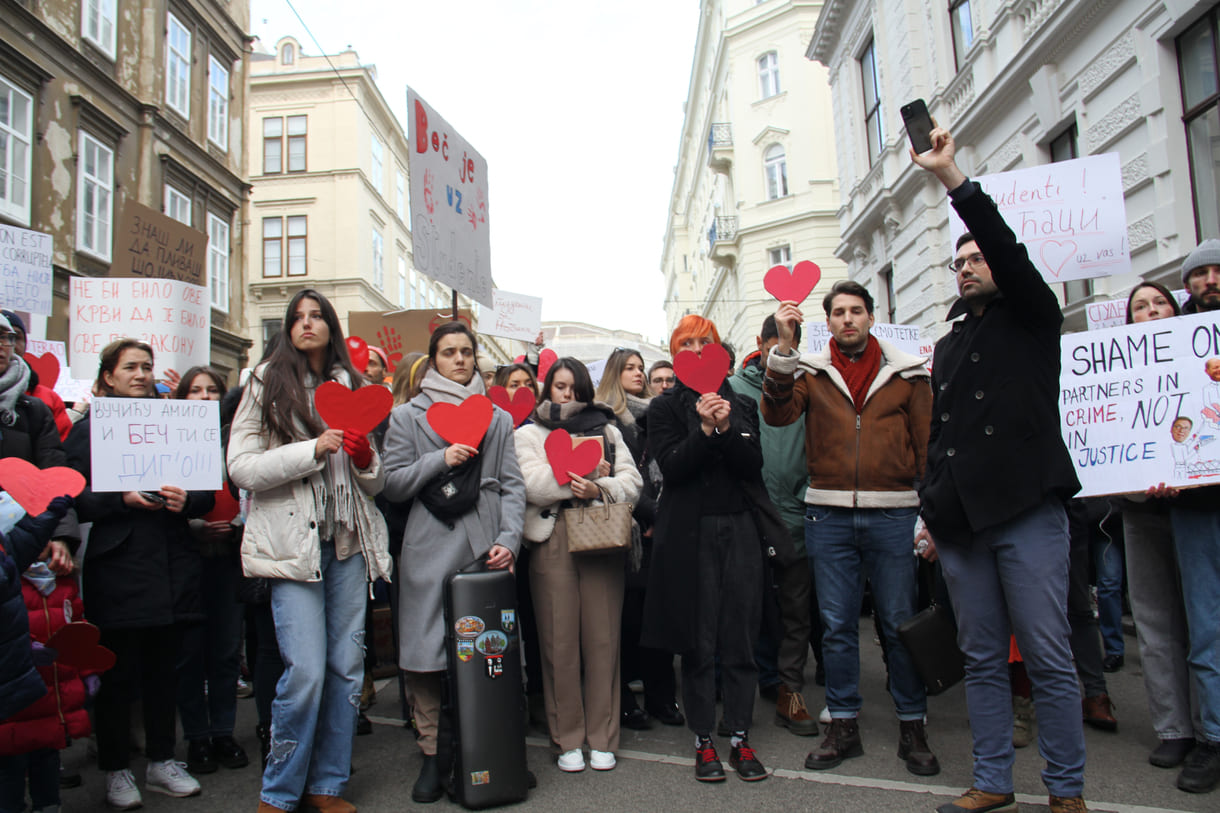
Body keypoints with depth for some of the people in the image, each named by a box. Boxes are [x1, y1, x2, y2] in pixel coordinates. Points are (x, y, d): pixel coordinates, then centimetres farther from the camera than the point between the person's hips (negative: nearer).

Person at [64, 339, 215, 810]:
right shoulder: (89, 428, 4)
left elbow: (209, 491, 11)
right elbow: (72, 496, -5)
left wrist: (188, 500, -10)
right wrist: (122, 499, -19)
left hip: (172, 565, 3)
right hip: (118, 565, -3)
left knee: (164, 666, 11)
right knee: (118, 670, 3)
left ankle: (161, 762, 24)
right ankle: (116, 770, 19)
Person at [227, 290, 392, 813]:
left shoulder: (352, 386, 13)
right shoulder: (267, 384, 4)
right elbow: (241, 469, -5)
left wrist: (366, 461, -6)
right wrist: (313, 450, -13)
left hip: (350, 542, 4)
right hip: (293, 542, -4)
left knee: (347, 667, 6)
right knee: (305, 671, -7)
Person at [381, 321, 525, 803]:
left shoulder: (497, 418, 14)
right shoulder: (407, 416, 10)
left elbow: (513, 486, 7)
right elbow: (393, 484, 3)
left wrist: (508, 539, -6)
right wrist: (441, 459, -9)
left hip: (485, 548, 1)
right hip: (429, 551, -1)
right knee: (426, 655, -1)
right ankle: (432, 753, 13)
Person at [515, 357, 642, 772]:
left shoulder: (606, 430, 20)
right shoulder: (529, 434, 14)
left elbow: (632, 481, 6)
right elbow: (533, 484, -4)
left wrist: (599, 488, -12)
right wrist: (582, 475, -10)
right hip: (553, 541, -1)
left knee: (602, 639, 1)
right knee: (560, 640, 0)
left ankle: (602, 738, 13)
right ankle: (568, 740, 13)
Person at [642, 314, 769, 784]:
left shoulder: (739, 405, 13)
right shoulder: (665, 408, 6)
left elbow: (754, 466, 1)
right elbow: (671, 466, -8)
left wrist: (725, 428, -14)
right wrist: (704, 428, -20)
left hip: (738, 530, 2)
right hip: (689, 533, -2)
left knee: (740, 639, 3)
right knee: (698, 644, 2)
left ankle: (740, 739, 15)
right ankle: (703, 742, 14)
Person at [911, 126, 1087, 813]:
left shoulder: (1032, 318, 7)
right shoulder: (949, 345, 22)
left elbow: (1011, 253, -14)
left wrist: (955, 179, -20)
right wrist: (931, 513, 15)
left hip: (1028, 512, -5)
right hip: (963, 523, 5)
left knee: (1049, 658, -1)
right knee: (983, 659, 9)